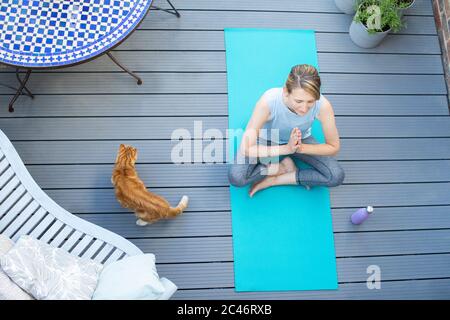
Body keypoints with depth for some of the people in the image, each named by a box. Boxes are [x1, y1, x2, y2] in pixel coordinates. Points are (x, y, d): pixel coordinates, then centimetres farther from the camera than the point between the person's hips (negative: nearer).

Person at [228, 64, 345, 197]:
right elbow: (246, 149, -33)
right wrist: (286, 148, -39)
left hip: (301, 140, 2)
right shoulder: (268, 101, -38)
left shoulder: (323, 105, -32)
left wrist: (300, 147, -29)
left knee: (337, 176, -17)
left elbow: (334, 147, -16)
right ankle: (285, 166, -2)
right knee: (235, 177, -24)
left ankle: (272, 180, -8)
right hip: (267, 140, -2)